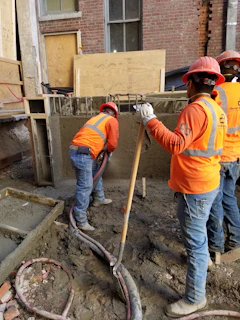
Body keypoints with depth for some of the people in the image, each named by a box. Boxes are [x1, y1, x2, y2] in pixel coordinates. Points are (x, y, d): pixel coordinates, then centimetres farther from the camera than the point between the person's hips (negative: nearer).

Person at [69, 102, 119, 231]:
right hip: (83, 154, -9)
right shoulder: (112, 120, 3)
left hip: (75, 150, 9)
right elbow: (113, 143, -1)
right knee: (85, 186, -5)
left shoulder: (97, 118, 26)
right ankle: (81, 221, 3)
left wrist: (102, 150, 28)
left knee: (96, 172, 26)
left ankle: (99, 199, 44)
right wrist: (108, 150, 19)